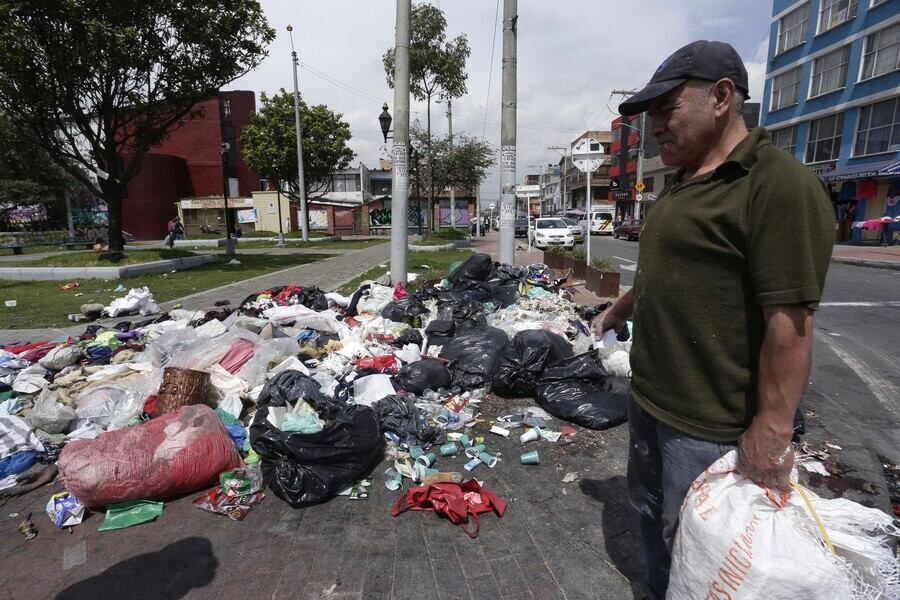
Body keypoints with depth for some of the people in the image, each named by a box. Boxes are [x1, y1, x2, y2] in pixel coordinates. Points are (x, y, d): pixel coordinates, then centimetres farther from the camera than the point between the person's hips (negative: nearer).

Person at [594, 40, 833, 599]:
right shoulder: (684, 183, 10)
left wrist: (772, 431, -21)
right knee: (651, 511, 24)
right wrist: (617, 312, 32)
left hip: (710, 422, -9)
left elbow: (790, 320, -22)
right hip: (648, 396, 9)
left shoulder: (779, 184, -18)